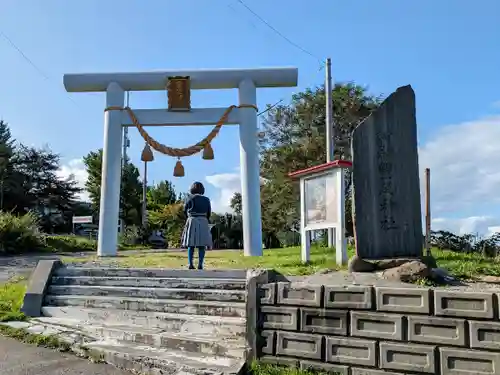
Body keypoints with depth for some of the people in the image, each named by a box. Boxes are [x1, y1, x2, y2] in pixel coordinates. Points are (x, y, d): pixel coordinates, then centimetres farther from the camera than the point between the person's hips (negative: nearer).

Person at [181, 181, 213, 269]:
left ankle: (191, 264, -2)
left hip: (192, 222, 0)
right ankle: (200, 265, -5)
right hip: (203, 222, 0)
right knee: (202, 244, 2)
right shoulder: (206, 199, 4)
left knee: (191, 244, 5)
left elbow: (185, 211, 8)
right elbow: (209, 213, 9)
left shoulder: (189, 198, 0)